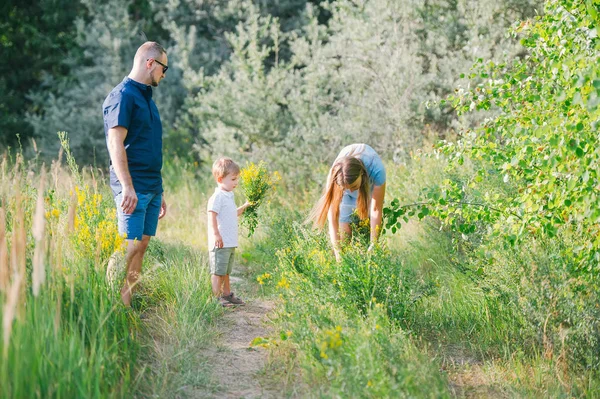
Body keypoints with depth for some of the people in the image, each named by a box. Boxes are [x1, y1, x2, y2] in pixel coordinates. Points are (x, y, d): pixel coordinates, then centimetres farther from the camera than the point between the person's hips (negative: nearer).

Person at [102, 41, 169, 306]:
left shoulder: (146, 98, 20)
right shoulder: (123, 95, -8)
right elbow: (116, 144, -17)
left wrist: (158, 193, 22)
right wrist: (127, 187, -24)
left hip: (152, 188, 9)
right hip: (134, 189, -9)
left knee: (142, 246, 6)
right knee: (130, 246, -11)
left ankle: (129, 303, 9)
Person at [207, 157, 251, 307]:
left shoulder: (229, 196, 17)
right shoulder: (217, 197, -15)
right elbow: (212, 216, -21)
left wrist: (245, 206, 19)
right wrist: (216, 235, -26)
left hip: (230, 243, 10)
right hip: (220, 243, -10)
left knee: (226, 271, 19)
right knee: (218, 271, -6)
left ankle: (227, 294, 28)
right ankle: (216, 298, -3)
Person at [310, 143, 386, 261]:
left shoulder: (377, 170, -43)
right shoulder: (335, 177, -40)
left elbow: (376, 210, -34)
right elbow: (333, 219, -39)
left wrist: (373, 244, -36)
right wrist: (337, 253, -45)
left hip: (369, 184, 0)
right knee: (344, 227, -13)